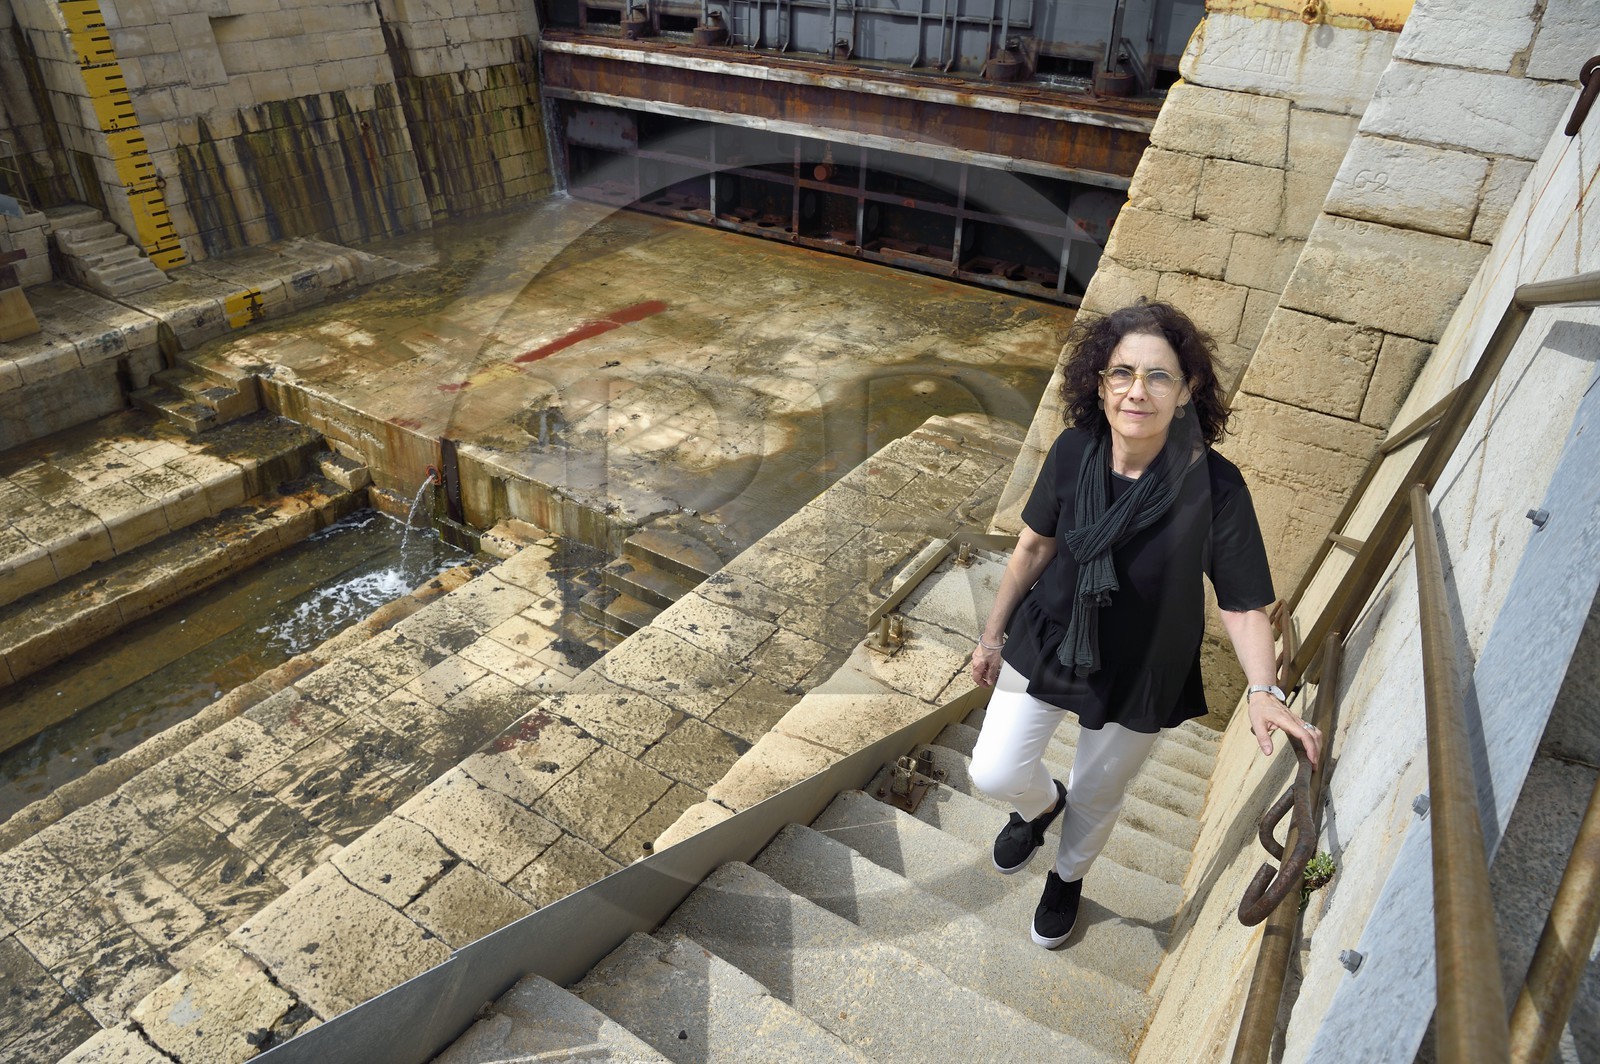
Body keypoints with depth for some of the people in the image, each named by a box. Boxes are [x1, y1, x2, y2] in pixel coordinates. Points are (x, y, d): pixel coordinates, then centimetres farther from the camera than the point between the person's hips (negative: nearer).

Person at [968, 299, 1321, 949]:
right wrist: (993, 634, 5)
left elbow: (1242, 602, -15)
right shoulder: (1074, 453, -18)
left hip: (1139, 677, -1)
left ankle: (1068, 878, 55)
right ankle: (1043, 805, 44)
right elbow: (1035, 546, -3)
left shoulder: (1214, 488, -26)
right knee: (994, 774, 4)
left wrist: (1263, 689, -31)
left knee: (1096, 798, 19)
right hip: (1047, 646, 2)